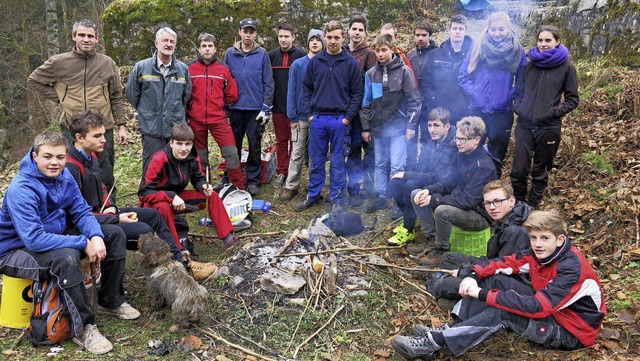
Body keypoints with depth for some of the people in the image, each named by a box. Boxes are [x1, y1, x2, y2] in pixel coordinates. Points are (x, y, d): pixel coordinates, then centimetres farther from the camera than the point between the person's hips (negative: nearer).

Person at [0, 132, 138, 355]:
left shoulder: (63, 176, -4)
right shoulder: (21, 190, -27)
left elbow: (82, 212, -2)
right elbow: (34, 239, -36)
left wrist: (96, 237, -23)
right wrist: (84, 243, -33)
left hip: (56, 236, 8)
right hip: (18, 250, -8)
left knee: (114, 235, 0)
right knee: (66, 257, -39)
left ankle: (111, 301, 12)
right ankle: (83, 328, -23)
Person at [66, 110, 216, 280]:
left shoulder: (90, 156, 5)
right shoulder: (71, 167, -25)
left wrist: (110, 206, -1)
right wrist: (117, 219, -20)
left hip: (101, 212, 10)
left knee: (152, 215, 7)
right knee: (142, 230, -22)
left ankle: (181, 261, 11)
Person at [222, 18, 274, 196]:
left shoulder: (262, 54, 0)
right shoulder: (230, 53, 4)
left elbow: (268, 83, -1)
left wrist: (266, 108, -7)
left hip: (256, 108, -1)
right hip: (235, 107, 2)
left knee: (254, 145, 4)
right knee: (233, 145, 10)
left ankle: (253, 180, 16)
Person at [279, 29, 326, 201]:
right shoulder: (298, 65, -1)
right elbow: (291, 92, -1)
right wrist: (293, 117, -7)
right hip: (301, 117, -1)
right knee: (297, 153, 4)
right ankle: (291, 186, 12)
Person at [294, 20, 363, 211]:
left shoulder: (351, 63, -2)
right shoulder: (314, 62, 6)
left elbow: (357, 93, -1)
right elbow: (306, 89, 10)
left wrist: (347, 117, -8)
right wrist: (308, 113, 1)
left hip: (340, 120, -2)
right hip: (317, 118, 3)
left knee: (337, 162, 6)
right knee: (315, 161, 10)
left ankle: (337, 200, 16)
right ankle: (313, 196, 24)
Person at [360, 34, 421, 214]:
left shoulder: (404, 71, -4)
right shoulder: (371, 74, 7)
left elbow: (413, 100, -5)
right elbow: (366, 103, 10)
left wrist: (411, 125, -8)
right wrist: (366, 128, 8)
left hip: (398, 127, -4)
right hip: (378, 128, 4)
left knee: (397, 166, -4)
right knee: (380, 165, 13)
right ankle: (380, 198, 24)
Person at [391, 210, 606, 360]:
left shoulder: (572, 268, -28)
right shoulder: (541, 254, -3)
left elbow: (536, 307, -36)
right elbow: (505, 263, -1)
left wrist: (483, 294, -35)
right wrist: (473, 275, -23)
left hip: (572, 331, -8)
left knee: (502, 312, -30)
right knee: (494, 278, -10)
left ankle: (436, 343, -29)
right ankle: (451, 331, -19)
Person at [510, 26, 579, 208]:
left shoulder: (566, 68, 0)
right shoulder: (529, 66, 9)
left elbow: (572, 99, 3)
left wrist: (555, 112, -10)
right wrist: (518, 108, -1)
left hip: (549, 128, -2)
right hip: (524, 125, 2)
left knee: (540, 170, 11)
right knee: (518, 170, -3)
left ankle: (532, 206, 26)